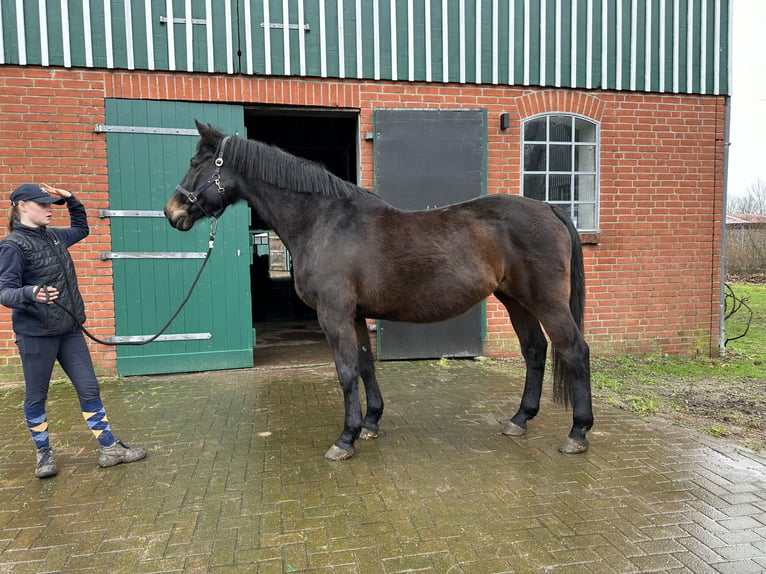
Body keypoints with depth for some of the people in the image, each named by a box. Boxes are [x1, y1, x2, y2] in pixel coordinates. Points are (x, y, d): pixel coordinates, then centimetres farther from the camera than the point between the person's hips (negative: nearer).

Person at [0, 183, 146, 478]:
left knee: (89, 390, 6)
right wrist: (31, 294, -39)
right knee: (36, 397, 11)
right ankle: (44, 453, 29)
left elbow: (81, 229, 30)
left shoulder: (54, 236, 9)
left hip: (69, 330, 6)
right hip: (36, 334, -6)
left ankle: (109, 448, 13)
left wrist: (72, 201, 14)